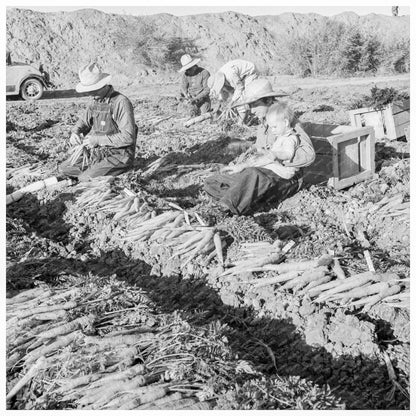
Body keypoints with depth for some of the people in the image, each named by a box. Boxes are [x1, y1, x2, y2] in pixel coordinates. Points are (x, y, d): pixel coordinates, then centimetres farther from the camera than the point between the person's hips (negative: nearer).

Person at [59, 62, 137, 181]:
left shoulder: (121, 102, -19)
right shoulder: (95, 101, 6)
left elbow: (128, 137, -25)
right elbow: (83, 122, 18)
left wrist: (98, 140, -23)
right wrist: (75, 133, -6)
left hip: (119, 155, -8)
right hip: (97, 153, 8)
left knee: (86, 179, -21)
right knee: (64, 169, 4)